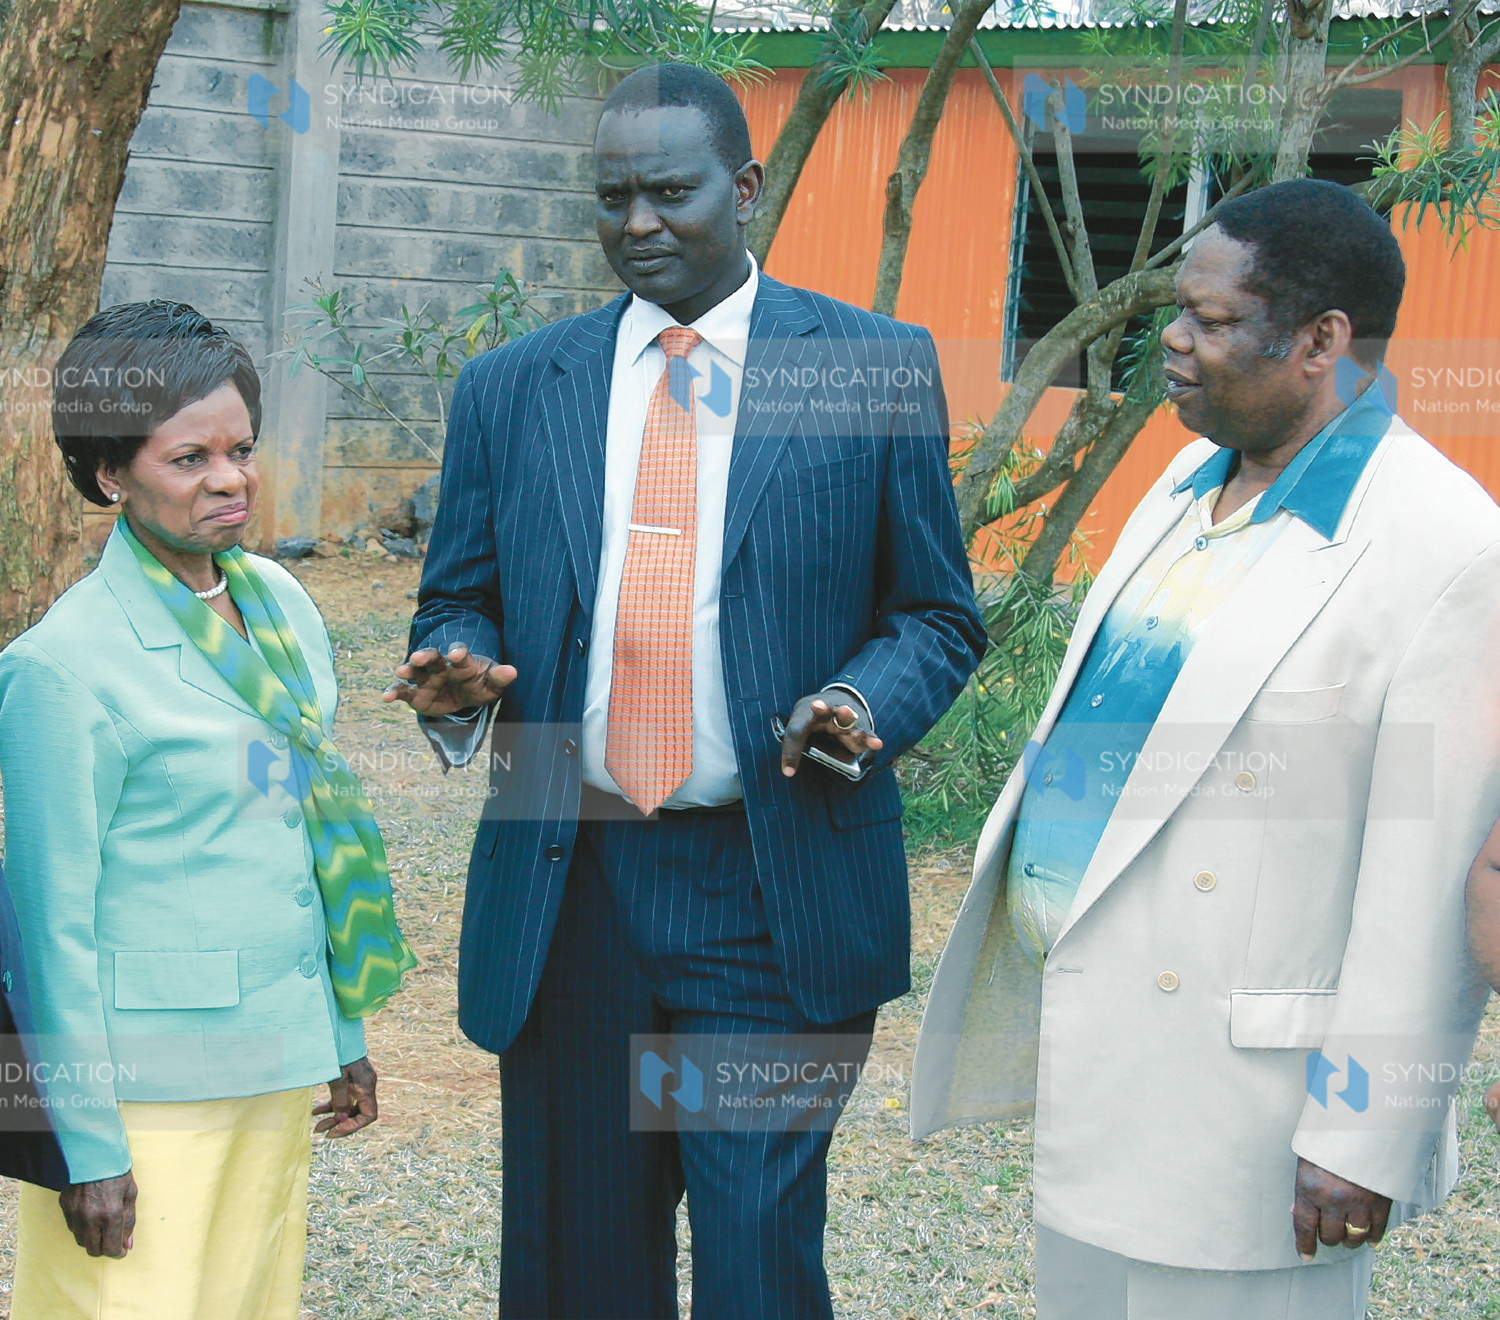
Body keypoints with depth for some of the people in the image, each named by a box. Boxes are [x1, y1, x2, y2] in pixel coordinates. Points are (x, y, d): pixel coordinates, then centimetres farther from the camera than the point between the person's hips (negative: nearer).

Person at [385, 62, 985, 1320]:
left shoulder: (879, 367, 1)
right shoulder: (512, 388, 8)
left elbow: (937, 616, 5)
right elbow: (459, 602, 14)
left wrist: (862, 705, -15)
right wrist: (455, 672, -9)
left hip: (776, 896, -3)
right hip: (564, 895, 3)